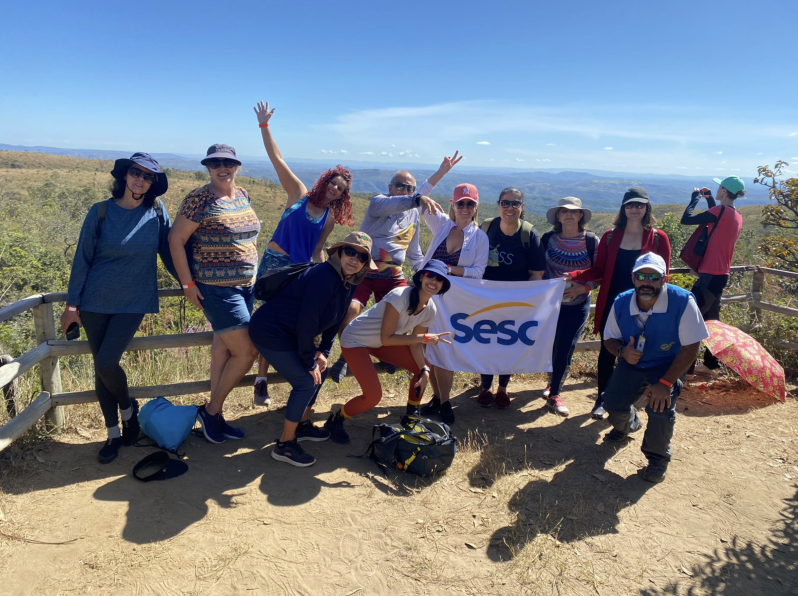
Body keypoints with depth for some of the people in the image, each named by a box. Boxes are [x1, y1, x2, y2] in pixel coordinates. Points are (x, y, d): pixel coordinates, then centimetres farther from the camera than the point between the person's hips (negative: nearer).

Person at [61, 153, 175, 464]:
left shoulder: (156, 212, -3)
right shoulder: (100, 212, -5)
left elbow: (170, 252, 6)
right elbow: (82, 259, -1)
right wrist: (72, 304, 0)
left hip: (134, 302, -1)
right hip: (96, 302, 1)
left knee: (106, 362, -14)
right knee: (100, 367, 6)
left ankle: (128, 408, 17)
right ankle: (113, 434, 22)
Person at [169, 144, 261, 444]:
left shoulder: (242, 195, 9)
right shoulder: (199, 199, -12)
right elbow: (176, 240, -11)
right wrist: (188, 284, -12)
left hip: (246, 286, 7)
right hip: (217, 289, -7)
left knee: (224, 347, 13)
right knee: (247, 351, -8)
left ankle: (215, 417, 25)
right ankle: (211, 410, 13)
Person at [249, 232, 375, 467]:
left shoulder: (349, 282, 2)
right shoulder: (324, 276, -27)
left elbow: (336, 319, 10)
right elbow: (307, 320, -27)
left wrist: (323, 352, 1)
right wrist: (310, 361, -19)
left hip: (290, 333, 9)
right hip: (270, 332, -9)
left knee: (320, 370, 12)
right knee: (306, 381, -11)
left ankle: (302, 425, 30)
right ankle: (284, 445, 3)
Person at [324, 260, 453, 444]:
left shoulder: (429, 309, -8)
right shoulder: (400, 296, -31)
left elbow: (415, 343, -1)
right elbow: (386, 338, -29)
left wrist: (424, 370, -16)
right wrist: (424, 338, -29)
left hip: (380, 341, 8)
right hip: (355, 340, -7)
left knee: (423, 368, 0)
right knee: (373, 396, -18)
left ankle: (412, 414, 23)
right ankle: (335, 420, 10)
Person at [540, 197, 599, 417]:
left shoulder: (591, 241, -6)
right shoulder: (548, 239, -3)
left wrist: (581, 288, -21)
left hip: (577, 306, -1)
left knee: (565, 349, -1)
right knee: (550, 347, 10)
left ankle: (554, 394, 16)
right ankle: (554, 380, 38)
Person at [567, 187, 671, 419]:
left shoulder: (658, 239, -2)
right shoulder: (610, 236, 2)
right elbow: (598, 270, 2)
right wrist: (574, 275, -15)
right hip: (610, 305, 1)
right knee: (607, 351, 9)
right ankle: (602, 399, 26)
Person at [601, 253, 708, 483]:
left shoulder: (683, 302, -27)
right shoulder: (621, 303, -14)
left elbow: (690, 347, -23)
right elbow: (609, 339, -1)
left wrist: (665, 383, -28)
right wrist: (622, 350, -26)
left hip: (667, 367, -3)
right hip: (631, 364, 4)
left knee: (660, 410, -26)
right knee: (612, 403, -5)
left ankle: (658, 458, 6)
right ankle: (629, 424, 38)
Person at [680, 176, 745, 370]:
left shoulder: (721, 211, -14)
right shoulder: (737, 217, 12)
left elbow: (686, 219, -14)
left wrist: (695, 197, 2)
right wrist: (709, 200, 20)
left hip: (710, 274, -9)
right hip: (721, 274, 9)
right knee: (711, 318, 17)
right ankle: (711, 362, 23)